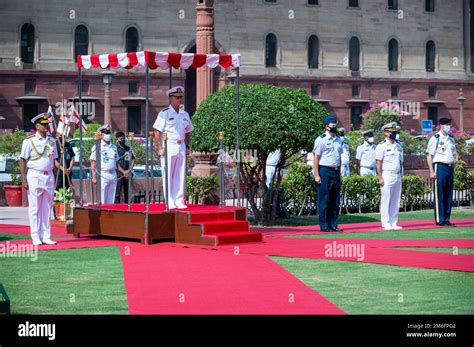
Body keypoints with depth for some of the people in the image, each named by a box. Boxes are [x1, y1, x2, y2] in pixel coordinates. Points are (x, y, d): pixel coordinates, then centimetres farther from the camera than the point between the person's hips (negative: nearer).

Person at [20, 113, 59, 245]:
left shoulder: (52, 140, 10)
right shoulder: (29, 141, -6)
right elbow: (22, 160, -6)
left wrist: (53, 178, 10)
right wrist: (24, 180, -12)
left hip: (49, 176, 5)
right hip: (34, 176, -5)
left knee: (47, 207, 7)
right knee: (35, 208, -2)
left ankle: (46, 236, 11)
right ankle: (36, 237, 2)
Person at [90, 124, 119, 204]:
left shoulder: (114, 147, 16)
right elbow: (93, 163, -5)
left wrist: (116, 174, 13)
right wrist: (94, 177, -11)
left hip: (113, 176, 6)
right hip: (103, 176, -6)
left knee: (111, 201, 7)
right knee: (102, 201, -7)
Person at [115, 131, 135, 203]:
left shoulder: (128, 149, 14)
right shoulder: (115, 149, 0)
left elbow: (133, 160, 13)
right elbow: (116, 163, -6)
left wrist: (129, 170, -3)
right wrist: (123, 172, -12)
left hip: (128, 174, 5)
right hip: (119, 174, -5)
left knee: (127, 193, 8)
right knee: (117, 194, -7)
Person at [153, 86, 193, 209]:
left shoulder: (185, 114, 14)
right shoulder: (164, 113, -4)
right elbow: (157, 132, -8)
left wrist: (187, 146, 12)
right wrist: (160, 148, -14)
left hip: (181, 147, 6)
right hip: (168, 147, -6)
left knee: (180, 175, 6)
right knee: (168, 175, -4)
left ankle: (179, 201, 11)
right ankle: (169, 202, -1)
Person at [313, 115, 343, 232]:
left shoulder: (338, 140, 14)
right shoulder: (321, 139, -5)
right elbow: (315, 158, -7)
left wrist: (339, 174, 14)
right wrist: (317, 175, -12)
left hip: (336, 171, 6)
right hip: (324, 171, -6)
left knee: (335, 200, 8)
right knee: (324, 200, -3)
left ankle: (333, 225, 14)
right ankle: (324, 226, 1)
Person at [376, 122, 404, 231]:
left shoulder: (398, 146, 15)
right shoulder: (382, 146, -3)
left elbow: (401, 162, 18)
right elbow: (379, 162, -7)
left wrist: (401, 176, 13)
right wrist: (380, 178, -12)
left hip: (397, 176, 6)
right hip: (387, 176, -6)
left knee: (396, 201, 5)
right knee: (386, 200, -5)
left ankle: (393, 223, 10)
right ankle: (386, 223, -1)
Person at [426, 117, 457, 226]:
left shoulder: (451, 139, 16)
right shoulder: (435, 139, -5)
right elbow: (429, 156, -8)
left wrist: (453, 169, 14)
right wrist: (431, 171, -14)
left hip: (450, 167, 7)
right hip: (440, 167, -7)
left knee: (448, 195, 7)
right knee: (439, 195, -6)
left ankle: (446, 219, 13)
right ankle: (439, 220, -4)